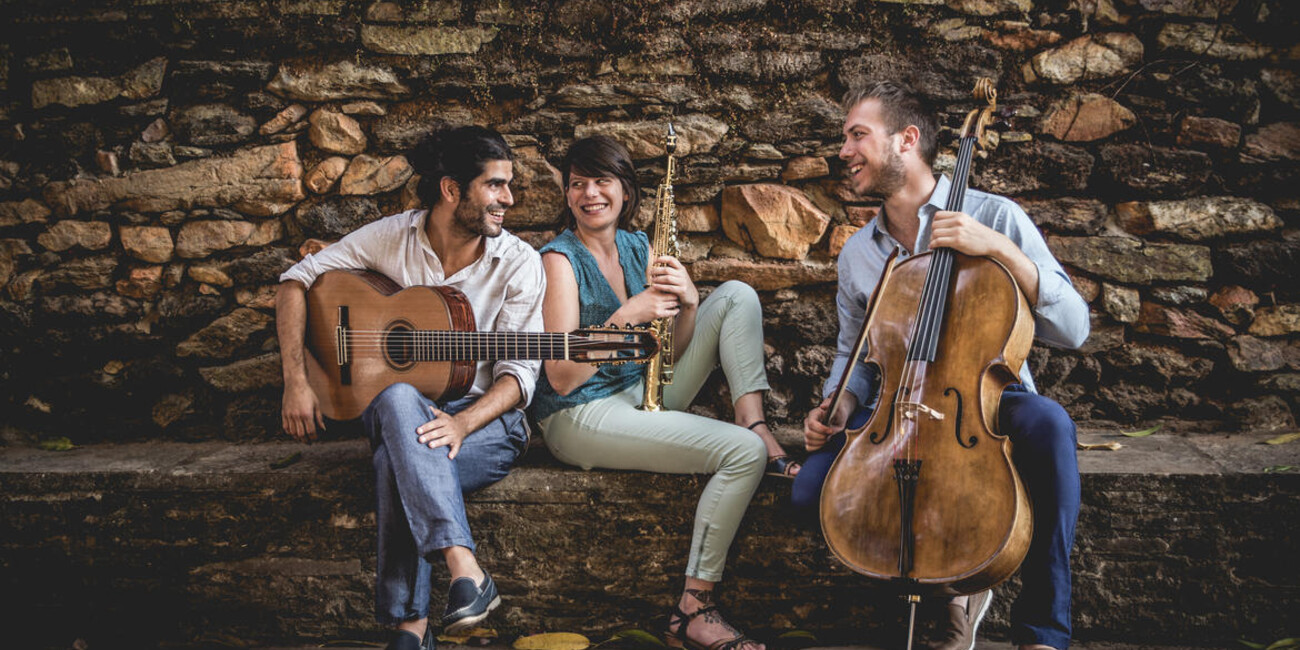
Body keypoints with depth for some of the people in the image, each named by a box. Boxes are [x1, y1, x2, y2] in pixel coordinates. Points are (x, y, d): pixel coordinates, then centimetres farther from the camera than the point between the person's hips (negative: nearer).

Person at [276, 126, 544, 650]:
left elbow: (519, 374, -8)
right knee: (398, 399, -37)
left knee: (396, 461, -34)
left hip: (484, 418, -2)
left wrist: (461, 424, -28)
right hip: (396, 410, 2)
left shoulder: (518, 262, -4)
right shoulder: (392, 238, 0)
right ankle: (464, 569, -43)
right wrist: (297, 381, -8)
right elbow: (297, 279, 3)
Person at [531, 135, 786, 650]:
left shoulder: (637, 247, 8)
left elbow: (673, 351, 7)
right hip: (580, 417, -7)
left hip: (643, 395, 7)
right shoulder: (561, 259, -13)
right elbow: (561, 379, -19)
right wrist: (625, 316, -25)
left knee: (737, 296, 0)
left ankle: (757, 423, -7)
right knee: (743, 453, -24)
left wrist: (687, 302, -12)